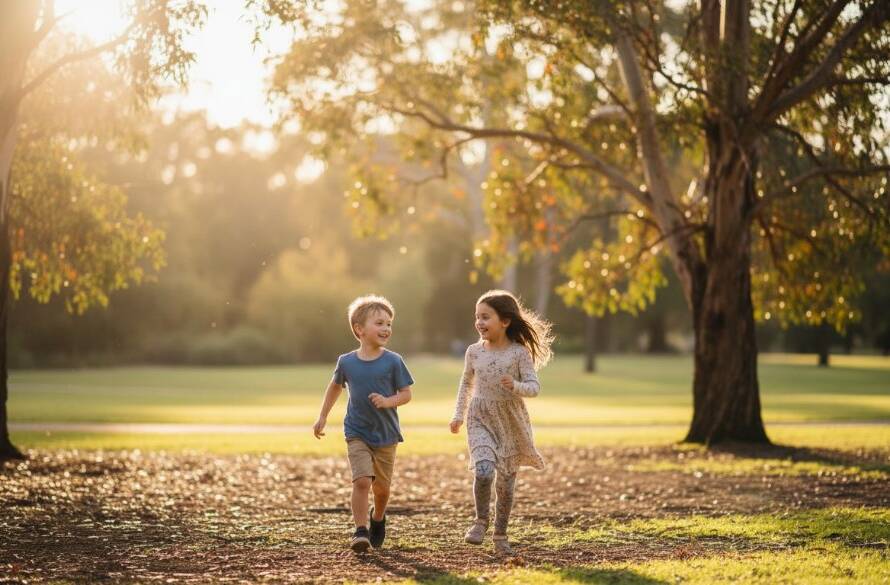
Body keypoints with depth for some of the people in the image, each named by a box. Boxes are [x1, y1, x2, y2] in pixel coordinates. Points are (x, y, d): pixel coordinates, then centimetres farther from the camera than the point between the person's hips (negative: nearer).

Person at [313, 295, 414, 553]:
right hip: (357, 434, 0)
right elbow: (335, 387, 15)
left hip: (386, 435, 0)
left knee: (382, 487, 13)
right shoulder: (346, 362, -4)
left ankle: (378, 520, 41)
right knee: (362, 481, -17)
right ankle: (361, 531, -12)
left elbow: (406, 393, -4)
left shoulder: (393, 362, -9)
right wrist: (322, 417, 18)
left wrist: (388, 401, -24)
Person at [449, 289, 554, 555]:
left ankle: (500, 535, 22)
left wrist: (515, 386, -31)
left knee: (506, 482, 7)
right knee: (484, 472, -21)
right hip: (481, 420, 1)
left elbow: (534, 387, -11)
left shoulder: (520, 353, -8)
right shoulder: (474, 352, 1)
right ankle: (481, 521, 1)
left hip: (511, 422, -1)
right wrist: (459, 415, 17)